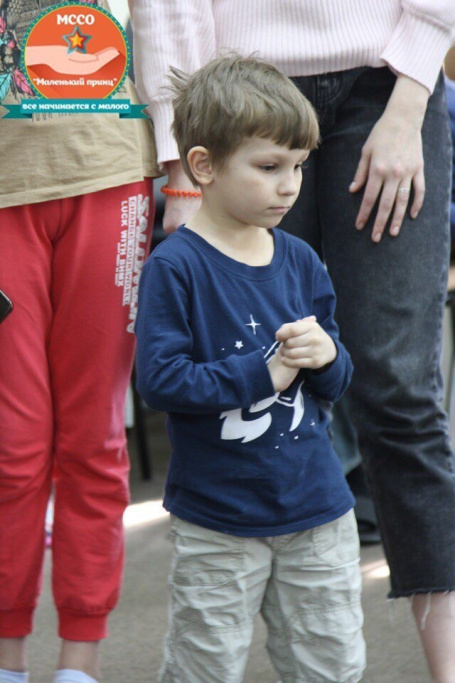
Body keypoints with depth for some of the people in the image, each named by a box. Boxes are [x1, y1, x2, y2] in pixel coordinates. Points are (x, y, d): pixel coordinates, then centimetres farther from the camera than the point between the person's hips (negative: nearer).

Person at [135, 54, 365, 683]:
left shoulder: (299, 261, 6)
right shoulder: (175, 266, -12)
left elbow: (337, 383, 11)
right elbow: (160, 380, -20)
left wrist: (327, 357, -12)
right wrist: (263, 373, -18)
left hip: (318, 511, 5)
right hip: (217, 521, -5)